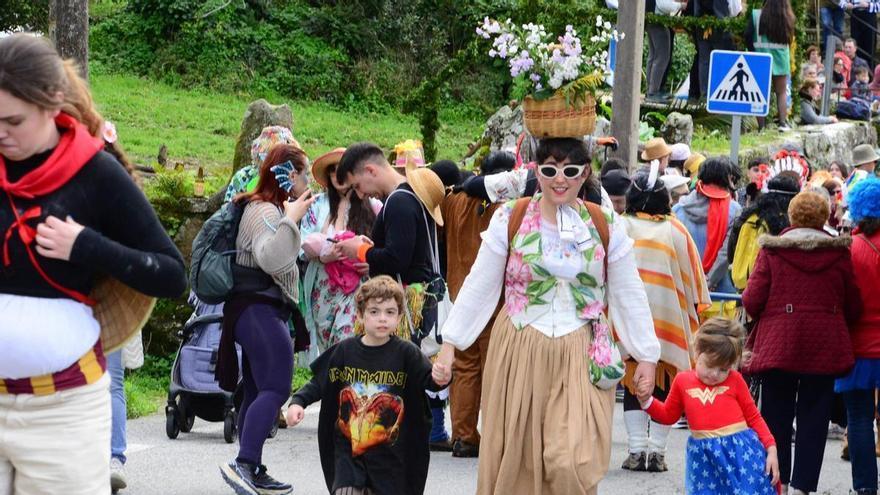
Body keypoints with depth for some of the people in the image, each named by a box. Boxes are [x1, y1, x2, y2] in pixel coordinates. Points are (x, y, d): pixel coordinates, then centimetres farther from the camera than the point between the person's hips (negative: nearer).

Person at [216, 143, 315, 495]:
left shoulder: (267, 209, 22)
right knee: (275, 390, -19)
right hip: (260, 310, -11)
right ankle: (243, 463, -29)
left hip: (257, 311, 11)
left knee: (256, 394, 8)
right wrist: (291, 219, -25)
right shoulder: (264, 211, -12)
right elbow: (271, 258, -28)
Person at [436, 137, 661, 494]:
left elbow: (629, 296, 7)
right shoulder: (510, 219, -2)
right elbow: (478, 287, 3)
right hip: (519, 354, 1)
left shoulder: (606, 225, 1)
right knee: (516, 463, 5)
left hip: (580, 358, 0)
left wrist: (646, 355, 9)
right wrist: (450, 343, 1)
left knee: (571, 464, -13)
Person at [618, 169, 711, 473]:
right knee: (664, 386, 7)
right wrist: (695, 314, 14)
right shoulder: (676, 231, 2)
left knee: (633, 385, 7)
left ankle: (637, 450, 1)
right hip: (669, 319, 1)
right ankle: (657, 451, 2)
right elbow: (693, 277, 6)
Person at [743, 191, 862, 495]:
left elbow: (752, 301, -7)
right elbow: (853, 307, 4)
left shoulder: (771, 250, -4)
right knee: (814, 419, 6)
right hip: (825, 346, 1)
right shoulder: (839, 252, 0)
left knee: (776, 416, 10)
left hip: (778, 344, -1)